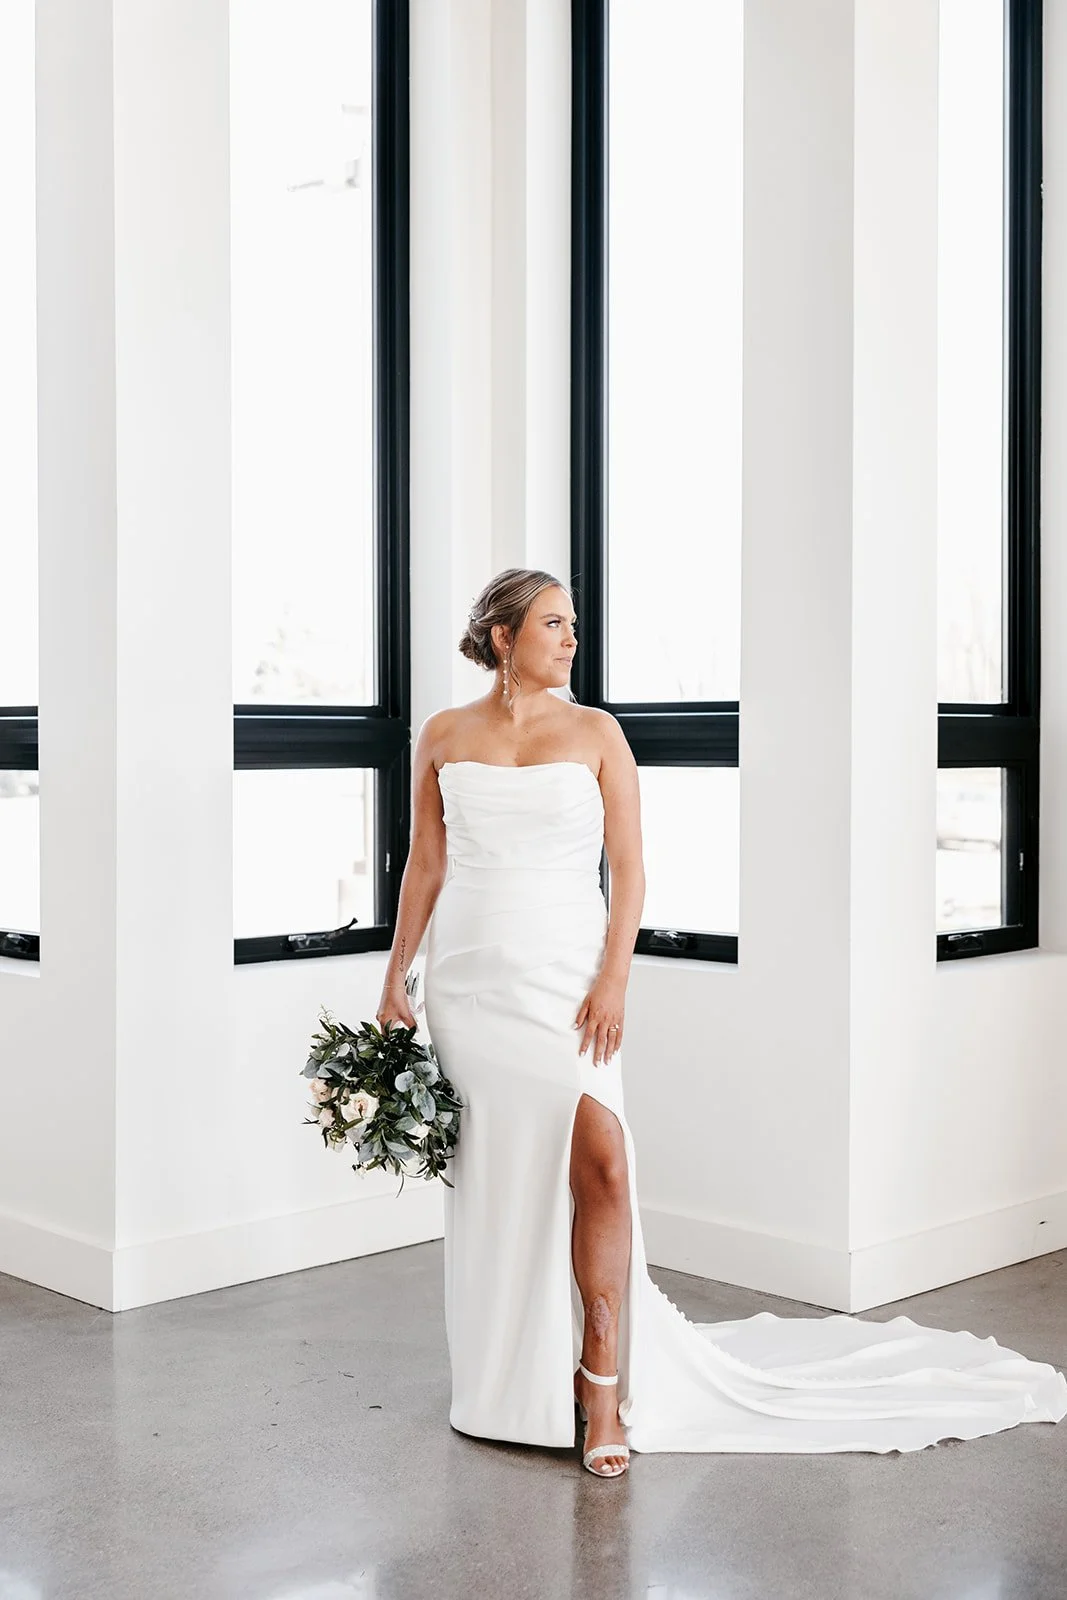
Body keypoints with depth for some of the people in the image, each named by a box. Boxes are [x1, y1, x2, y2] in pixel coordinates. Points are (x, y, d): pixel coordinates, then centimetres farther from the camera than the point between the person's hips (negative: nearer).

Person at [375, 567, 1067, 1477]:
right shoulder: (444, 737, 6)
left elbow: (629, 868, 0)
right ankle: (504, 1381, 23)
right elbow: (425, 866, 11)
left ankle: (602, 1379, -4)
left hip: (563, 977, -1)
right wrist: (395, 978, 7)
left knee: (598, 1162, -16)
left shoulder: (595, 733, 3)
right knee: (490, 1176, 7)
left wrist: (613, 980, -10)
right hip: (469, 981, 2)